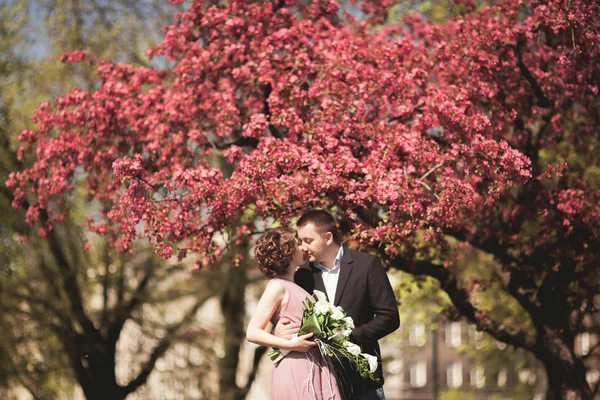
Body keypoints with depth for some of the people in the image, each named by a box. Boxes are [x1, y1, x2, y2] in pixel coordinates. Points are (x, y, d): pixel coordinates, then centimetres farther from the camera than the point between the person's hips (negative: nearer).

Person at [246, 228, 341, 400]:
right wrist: (291, 344, -18)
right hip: (296, 370, -8)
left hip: (314, 369, 8)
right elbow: (253, 333, -14)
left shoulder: (292, 287, 17)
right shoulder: (277, 286, -8)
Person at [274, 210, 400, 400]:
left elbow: (389, 317, -5)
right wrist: (278, 331, -15)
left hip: (362, 376, -2)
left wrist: (350, 337, -16)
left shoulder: (367, 265, -3)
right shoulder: (303, 275, 7)